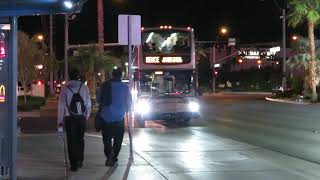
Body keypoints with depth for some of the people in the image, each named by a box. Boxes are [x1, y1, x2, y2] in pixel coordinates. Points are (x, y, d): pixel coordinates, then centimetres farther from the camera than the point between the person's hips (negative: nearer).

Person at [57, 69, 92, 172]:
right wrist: (87, 116, 17)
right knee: (80, 139, 17)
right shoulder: (84, 87, 0)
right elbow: (88, 104, 2)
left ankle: (74, 164, 2)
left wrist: (60, 120, 2)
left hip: (69, 118, -2)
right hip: (81, 117, 2)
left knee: (71, 141, 4)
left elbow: (61, 105, -4)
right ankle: (80, 161, 23)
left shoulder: (65, 88, -5)